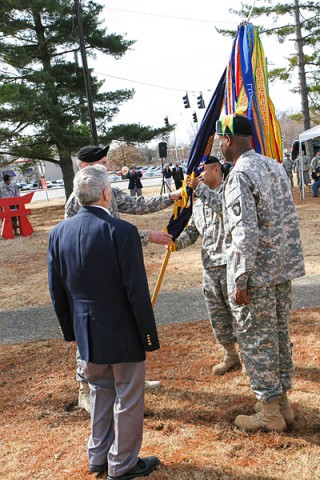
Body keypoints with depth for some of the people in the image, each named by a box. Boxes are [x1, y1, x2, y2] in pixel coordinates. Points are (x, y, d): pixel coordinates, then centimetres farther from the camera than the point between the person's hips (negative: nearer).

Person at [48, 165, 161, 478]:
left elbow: (57, 291, 4)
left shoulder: (59, 233, -3)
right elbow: (137, 290, -19)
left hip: (87, 333, 6)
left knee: (100, 392, 23)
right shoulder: (121, 231, -21)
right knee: (128, 397, 11)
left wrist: (70, 330, 16)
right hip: (123, 333, -6)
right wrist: (149, 334, -8)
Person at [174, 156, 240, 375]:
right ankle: (231, 355, 31)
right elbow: (192, 231, 17)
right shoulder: (198, 203, 17)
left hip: (230, 263, -7)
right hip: (210, 266, 7)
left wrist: (199, 188, -25)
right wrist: (177, 242, -3)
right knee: (217, 315, 13)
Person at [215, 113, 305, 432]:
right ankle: (282, 402, 30)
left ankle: (270, 412, 14)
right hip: (283, 267, 9)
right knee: (279, 333, 17)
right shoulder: (274, 166, 10)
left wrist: (241, 280, -19)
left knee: (255, 339, 4)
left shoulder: (240, 175, -17)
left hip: (256, 273, -9)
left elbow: (246, 232, -22)